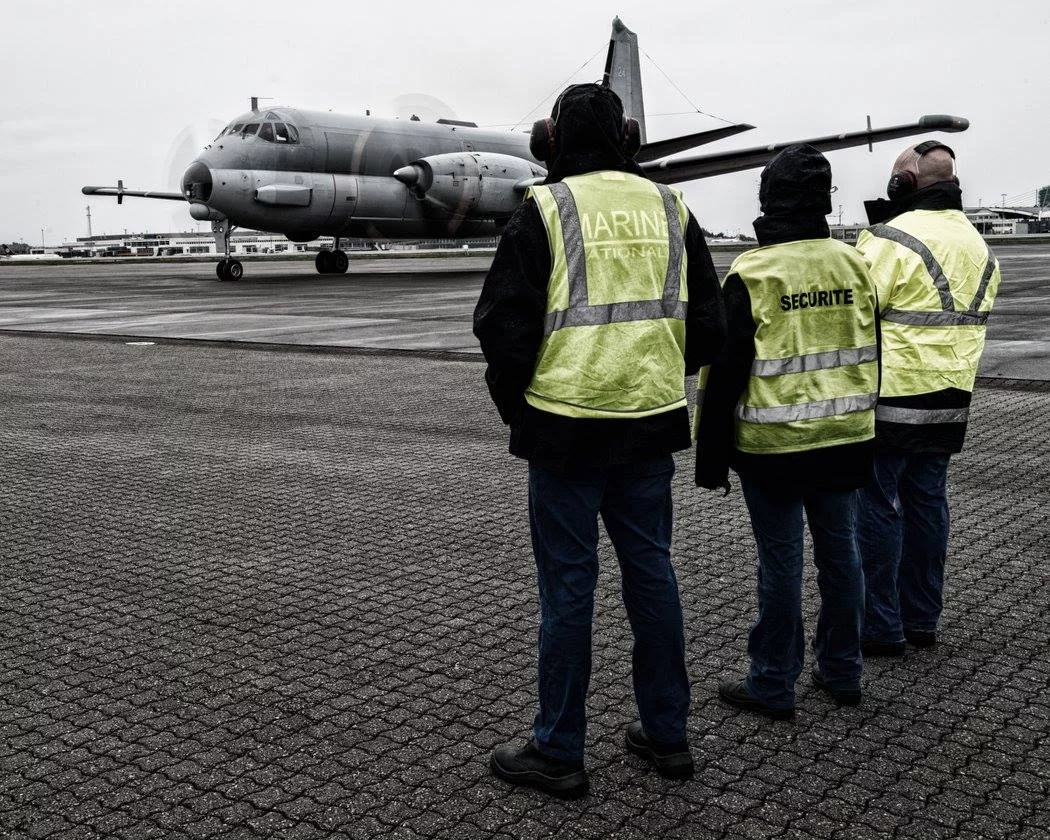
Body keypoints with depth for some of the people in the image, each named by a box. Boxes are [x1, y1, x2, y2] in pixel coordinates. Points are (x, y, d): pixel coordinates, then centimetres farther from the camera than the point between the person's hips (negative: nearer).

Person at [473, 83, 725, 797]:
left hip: (566, 426, -5)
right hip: (652, 426, 5)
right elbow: (709, 324, 10)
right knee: (652, 571, 14)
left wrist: (514, 403, 6)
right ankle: (667, 735, 25)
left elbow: (504, 323, -9)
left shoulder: (545, 210, -7)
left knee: (568, 585, 3)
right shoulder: (670, 208, 8)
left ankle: (558, 752, 14)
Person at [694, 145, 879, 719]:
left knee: (781, 560, 1)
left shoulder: (751, 274, -13)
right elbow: (871, 357, 14)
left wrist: (711, 454, -4)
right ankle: (842, 673, 26)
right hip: (845, 440, 6)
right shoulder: (853, 265, 5)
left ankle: (773, 686, 12)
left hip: (774, 447, -5)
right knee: (839, 550, 13)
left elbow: (725, 371, -12)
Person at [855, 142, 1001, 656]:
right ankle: (922, 621, 22)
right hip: (950, 403, 8)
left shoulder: (893, 237, -14)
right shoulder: (978, 245, 13)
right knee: (927, 503, 14)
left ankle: (882, 628, 6)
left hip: (890, 401, -8)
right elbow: (970, 321, 17)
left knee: (878, 508, 1)